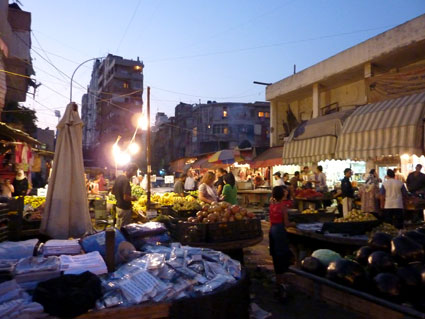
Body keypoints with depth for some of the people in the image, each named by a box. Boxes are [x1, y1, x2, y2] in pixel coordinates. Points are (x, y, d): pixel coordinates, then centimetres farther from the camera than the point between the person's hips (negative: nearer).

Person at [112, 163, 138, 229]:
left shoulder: (118, 178, 5)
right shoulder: (126, 180, -23)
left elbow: (113, 191, 16)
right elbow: (126, 198, -28)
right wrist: (133, 198, -9)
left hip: (118, 206, 9)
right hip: (125, 208, -9)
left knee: (118, 227, 19)